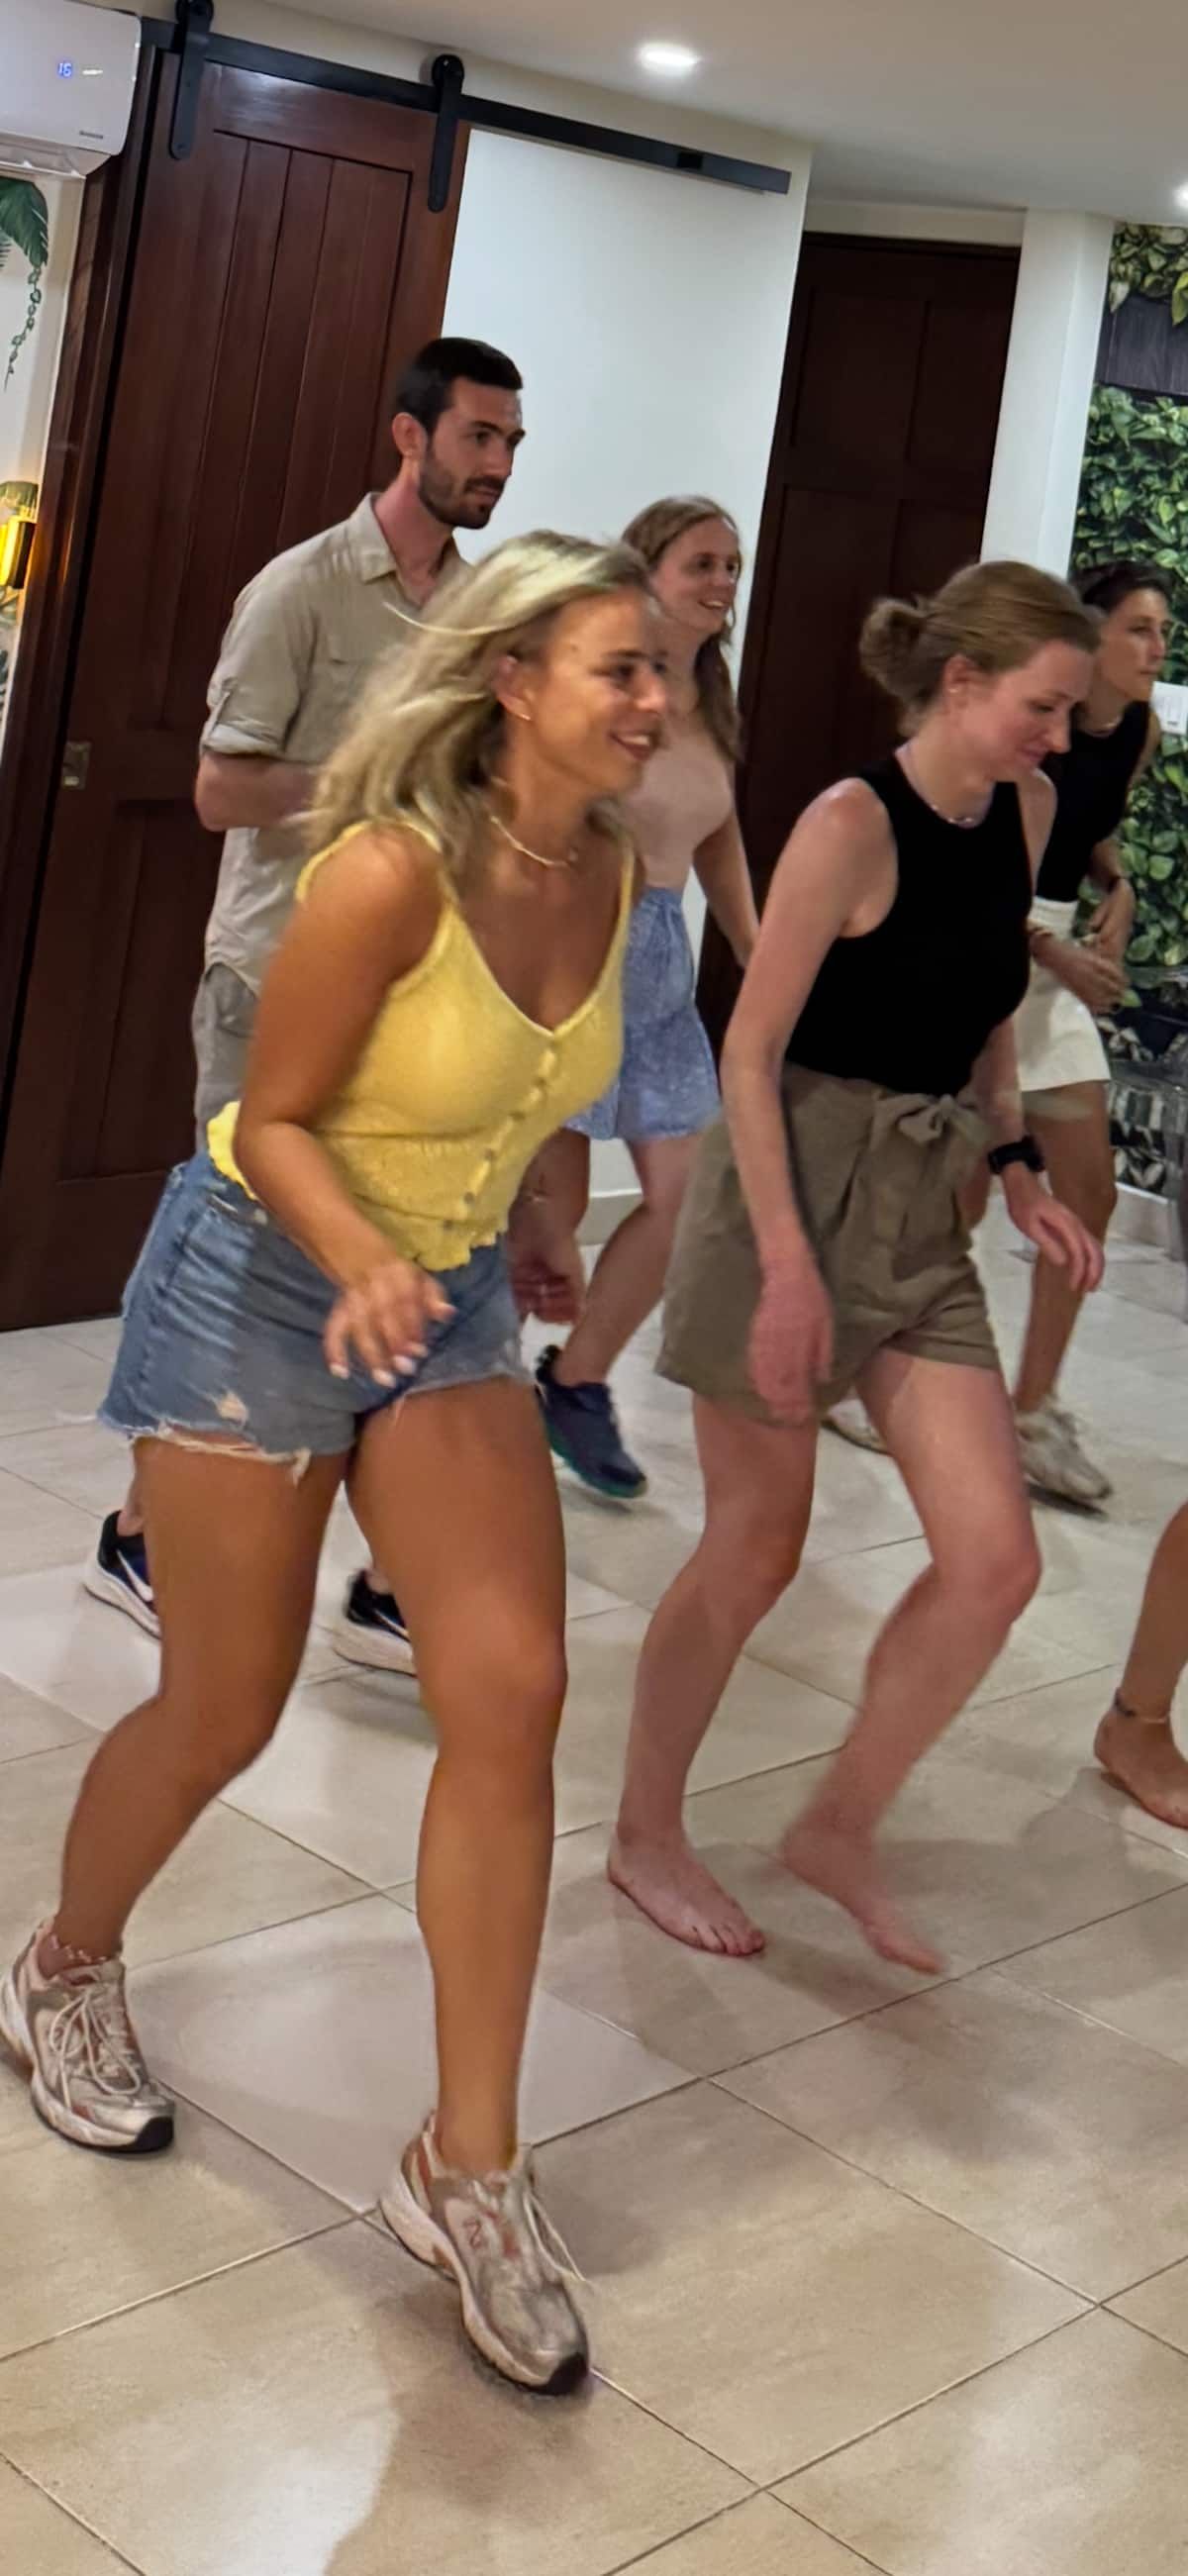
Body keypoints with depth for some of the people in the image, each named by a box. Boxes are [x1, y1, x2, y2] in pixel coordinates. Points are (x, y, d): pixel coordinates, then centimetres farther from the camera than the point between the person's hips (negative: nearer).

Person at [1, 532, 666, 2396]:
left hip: (449, 1303, 6)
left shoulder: (611, 871, -5)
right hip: (262, 1285, -5)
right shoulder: (392, 871, -25)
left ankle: (471, 2170, 3)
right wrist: (363, 1266, -36)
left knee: (512, 1691, -8)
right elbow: (276, 1122, -19)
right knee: (223, 1714, 6)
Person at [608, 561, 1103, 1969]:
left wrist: (1016, 1166, 7)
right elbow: (751, 1050, -16)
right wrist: (785, 1266, -20)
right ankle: (645, 1837, 26)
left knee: (994, 1558, 0)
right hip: (794, 1184, -7)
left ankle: (840, 1826, 20)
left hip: (923, 1214, 7)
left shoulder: (1023, 811, 5)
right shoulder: (853, 823, -16)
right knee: (754, 1549, 5)